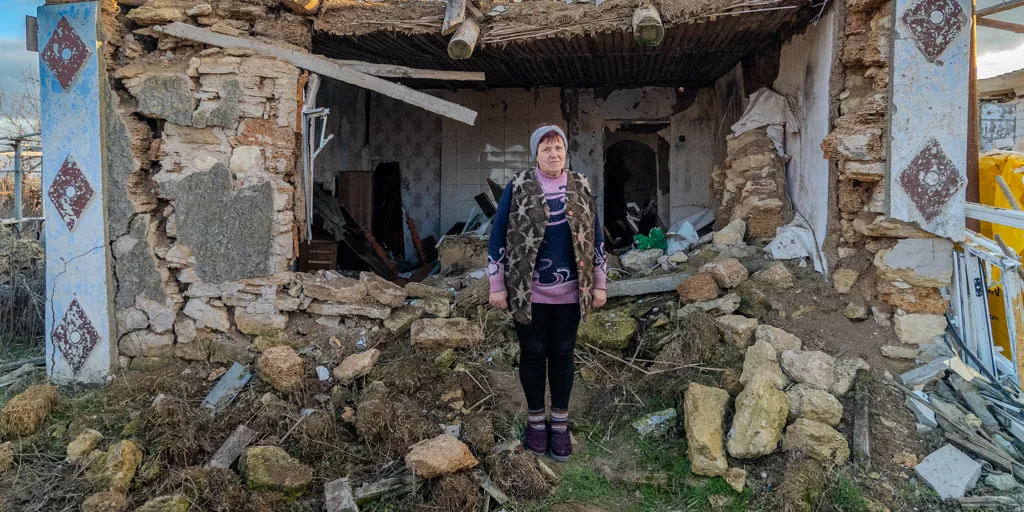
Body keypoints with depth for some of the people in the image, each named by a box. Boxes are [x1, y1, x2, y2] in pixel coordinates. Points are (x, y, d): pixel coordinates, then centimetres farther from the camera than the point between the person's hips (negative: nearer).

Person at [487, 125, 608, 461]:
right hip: (528, 291, -2)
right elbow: (498, 236, -3)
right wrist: (497, 286, -5)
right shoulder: (518, 188, -5)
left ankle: (560, 424, 25)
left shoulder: (581, 188, 3)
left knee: (562, 354, 11)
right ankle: (536, 420, 26)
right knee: (532, 353, 10)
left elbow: (595, 237, 7)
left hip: (569, 292, 2)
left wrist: (600, 284, 6)